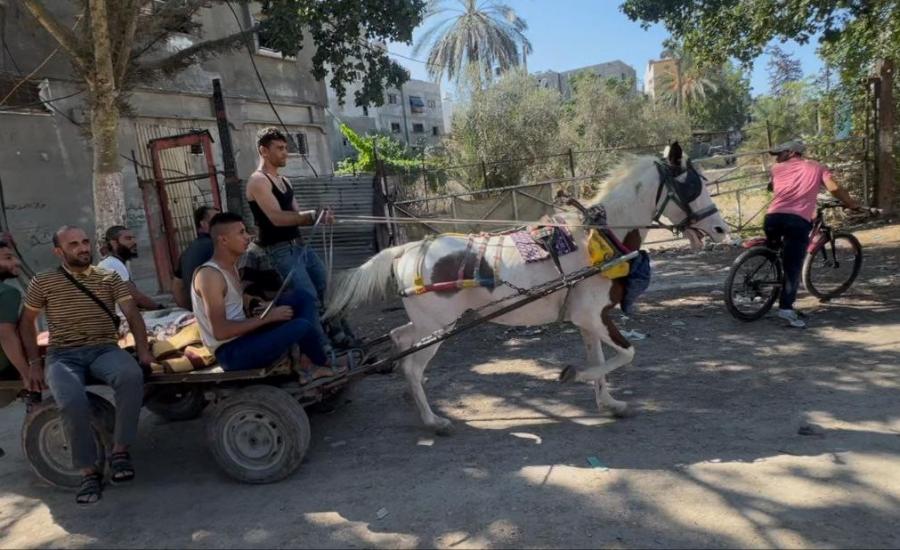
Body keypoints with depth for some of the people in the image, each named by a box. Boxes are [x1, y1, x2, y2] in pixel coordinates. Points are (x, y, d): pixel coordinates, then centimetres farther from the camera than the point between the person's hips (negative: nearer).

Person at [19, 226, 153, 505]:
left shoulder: (109, 278, 10)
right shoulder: (43, 282, 9)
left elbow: (132, 313, 2)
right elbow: (26, 322, 17)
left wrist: (143, 350, -12)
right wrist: (34, 362, 6)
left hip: (105, 349, 1)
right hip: (63, 355, 0)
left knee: (132, 376, -35)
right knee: (72, 402, -33)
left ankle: (120, 450, -18)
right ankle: (89, 471, -12)